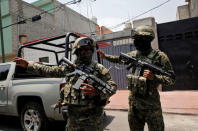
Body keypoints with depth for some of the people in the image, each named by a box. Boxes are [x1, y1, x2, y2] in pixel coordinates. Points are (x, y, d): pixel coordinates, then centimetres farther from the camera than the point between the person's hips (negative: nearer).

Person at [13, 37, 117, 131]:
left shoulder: (99, 69, -4)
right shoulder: (69, 67, 5)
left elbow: (113, 86, -5)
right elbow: (49, 71, 12)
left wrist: (97, 92, -22)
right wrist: (27, 65, 11)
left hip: (93, 118, -2)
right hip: (73, 115, 3)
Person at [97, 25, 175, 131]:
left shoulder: (160, 56, -11)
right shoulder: (133, 55, 4)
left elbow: (171, 79, -10)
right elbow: (119, 59, 22)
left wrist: (154, 77, -25)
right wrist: (105, 56, 17)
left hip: (151, 104, -4)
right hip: (133, 102, 5)